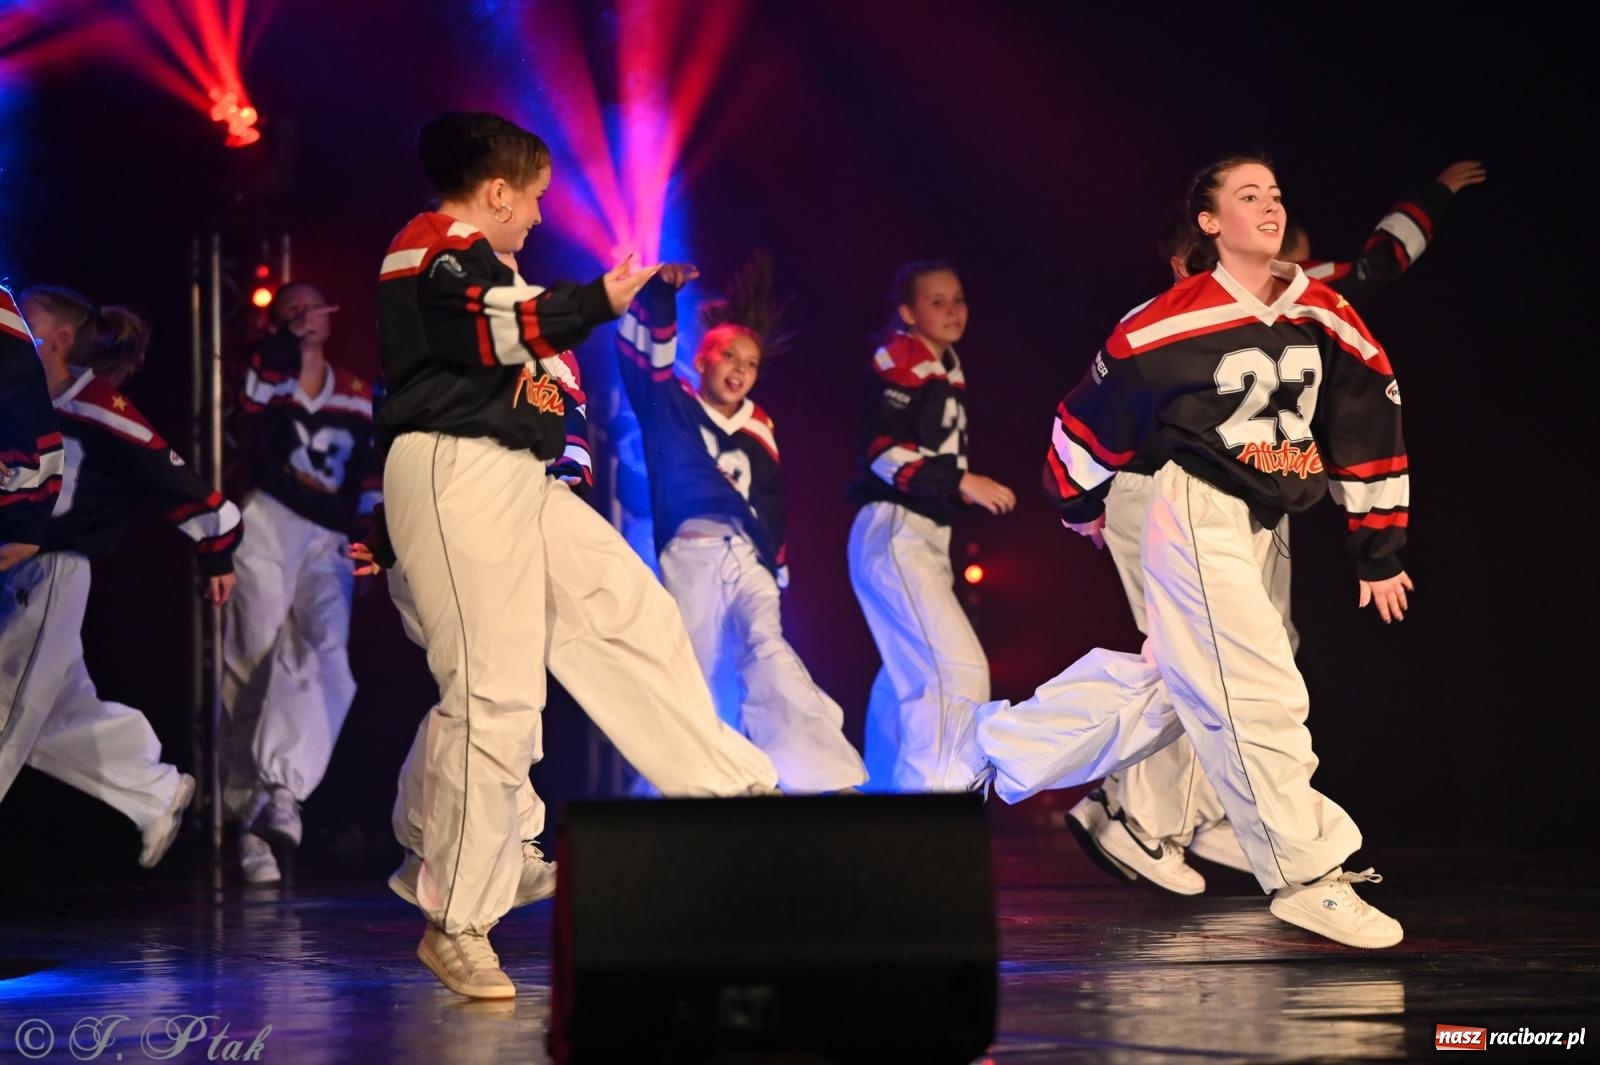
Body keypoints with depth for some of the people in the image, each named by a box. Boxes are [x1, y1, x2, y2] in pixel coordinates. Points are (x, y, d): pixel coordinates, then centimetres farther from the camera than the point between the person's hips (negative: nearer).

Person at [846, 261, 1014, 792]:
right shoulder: (901, 363, -8)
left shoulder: (948, 371, 19)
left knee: (910, 677, 15)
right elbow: (883, 450, -19)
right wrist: (960, 481, -23)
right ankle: (927, 796, -20)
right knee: (958, 669, -18)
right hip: (893, 533, -10)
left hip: (927, 536, 10)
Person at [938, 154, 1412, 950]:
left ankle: (994, 743, 30)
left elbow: (1370, 431, 8)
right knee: (1259, 696, -13)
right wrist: (1080, 505, 10)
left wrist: (1380, 552, 9)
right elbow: (1095, 406, -1)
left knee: (1158, 689, 14)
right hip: (1195, 518, -7)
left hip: (1256, 530, 7)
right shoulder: (1173, 322, -13)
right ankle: (1305, 877, -8)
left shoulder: (1328, 321, 1)